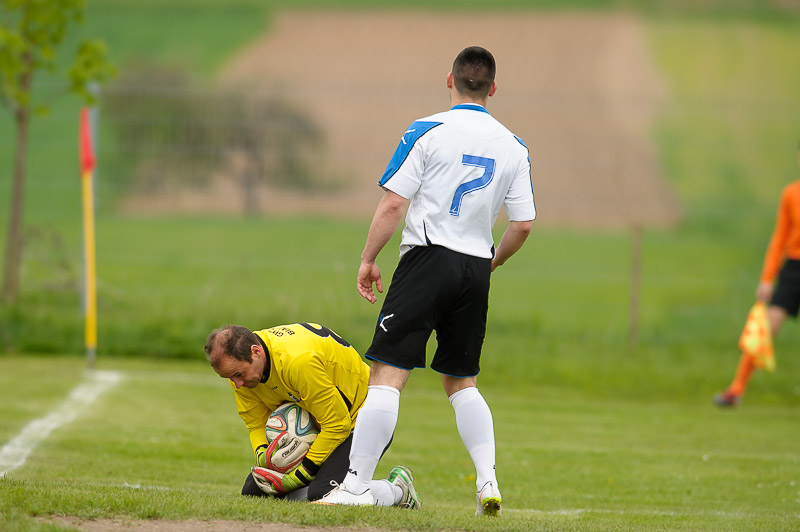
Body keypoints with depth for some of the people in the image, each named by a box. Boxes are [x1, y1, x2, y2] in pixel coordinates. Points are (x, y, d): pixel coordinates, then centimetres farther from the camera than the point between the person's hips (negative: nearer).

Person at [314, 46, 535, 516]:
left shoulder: (428, 132, -6)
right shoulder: (513, 147, 7)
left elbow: (393, 203, -9)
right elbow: (523, 224, 7)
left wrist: (369, 259, 0)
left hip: (428, 260, -5)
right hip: (475, 272, 5)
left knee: (387, 374, -6)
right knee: (462, 381, 17)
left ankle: (357, 485, -11)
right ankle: (488, 482, 5)